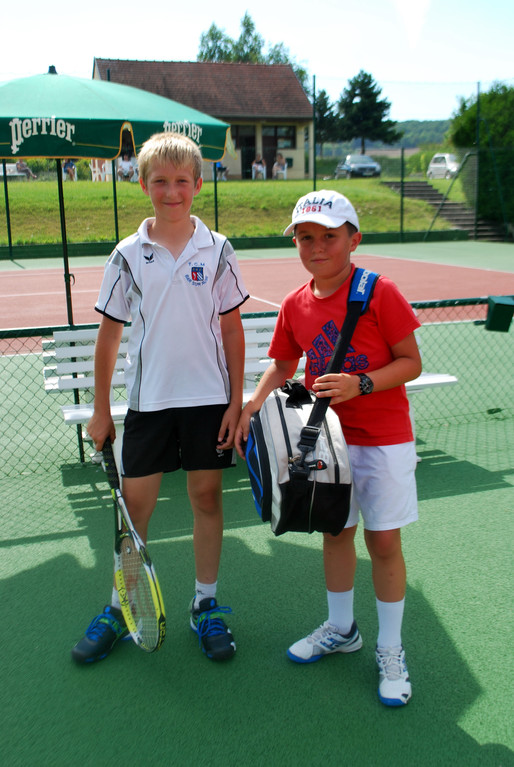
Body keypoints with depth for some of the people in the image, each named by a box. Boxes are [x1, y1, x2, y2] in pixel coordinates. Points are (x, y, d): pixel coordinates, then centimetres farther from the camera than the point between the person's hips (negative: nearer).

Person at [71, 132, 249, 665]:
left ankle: (205, 606, 25)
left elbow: (231, 329, 3)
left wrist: (236, 400, -1)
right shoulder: (128, 255, 0)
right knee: (134, 501, 6)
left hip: (209, 396, 0)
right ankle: (120, 609, 25)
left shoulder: (216, 250, 0)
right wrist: (101, 410, 5)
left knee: (206, 497, 8)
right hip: (148, 399, 0)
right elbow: (108, 334, 5)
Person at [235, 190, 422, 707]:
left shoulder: (379, 292, -14)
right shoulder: (295, 305, 1)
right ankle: (340, 629, 38)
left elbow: (411, 362, -11)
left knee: (384, 541, 3)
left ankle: (390, 650, 23)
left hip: (383, 439, -4)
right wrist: (251, 408, -1)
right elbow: (283, 365, 13)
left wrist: (361, 384, -26)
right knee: (335, 532, 17)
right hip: (325, 438, 5)